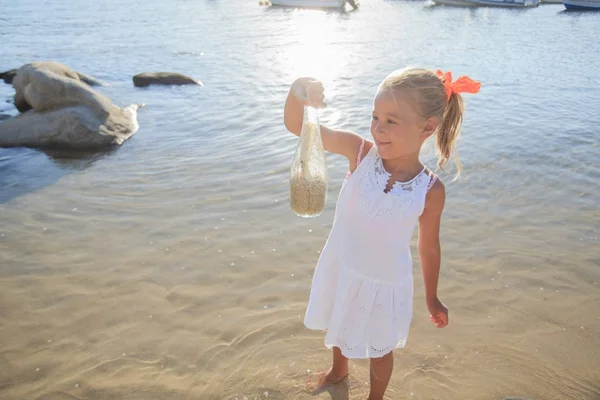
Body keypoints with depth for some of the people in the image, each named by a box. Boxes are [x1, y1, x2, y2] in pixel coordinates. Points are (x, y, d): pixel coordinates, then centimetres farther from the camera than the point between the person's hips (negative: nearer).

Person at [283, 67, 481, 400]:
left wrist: (432, 298, 6)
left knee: (379, 348, 22)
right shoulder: (360, 152, -21)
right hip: (340, 267, 3)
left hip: (384, 282, -2)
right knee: (337, 327, 30)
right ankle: (339, 369, 65)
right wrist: (297, 95, -50)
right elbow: (296, 126, -27)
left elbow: (429, 246, -7)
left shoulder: (431, 191, -22)